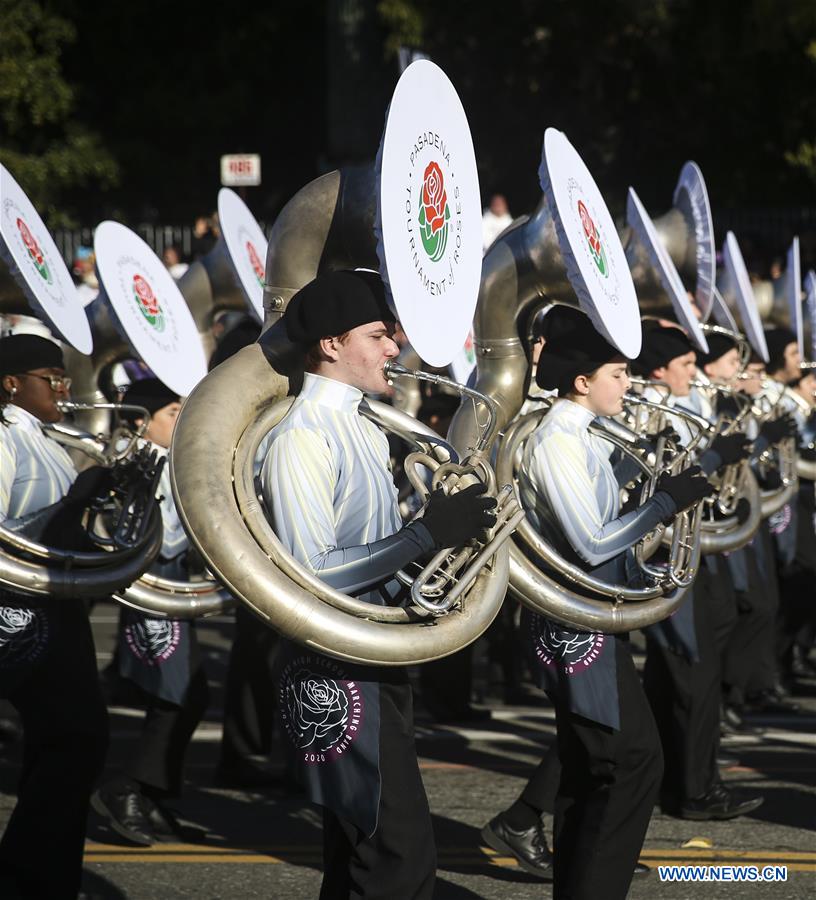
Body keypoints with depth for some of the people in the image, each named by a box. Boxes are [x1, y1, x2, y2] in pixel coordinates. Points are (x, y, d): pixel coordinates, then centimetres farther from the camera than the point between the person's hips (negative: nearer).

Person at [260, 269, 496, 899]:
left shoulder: (365, 429, 14)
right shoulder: (303, 438, -17)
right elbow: (312, 573, -24)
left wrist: (448, 525, 5)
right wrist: (427, 535, -26)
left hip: (378, 657, 10)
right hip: (335, 672, -10)